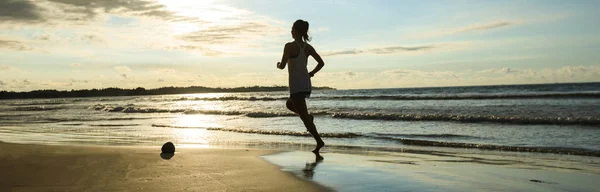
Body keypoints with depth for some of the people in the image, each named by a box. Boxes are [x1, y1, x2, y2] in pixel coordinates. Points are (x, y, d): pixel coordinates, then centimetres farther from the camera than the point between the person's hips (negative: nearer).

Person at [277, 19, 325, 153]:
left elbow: (282, 66, -14)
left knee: (304, 116, -2)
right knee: (289, 104, 30)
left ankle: (319, 141, -4)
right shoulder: (308, 47, 6)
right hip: (307, 85, 7)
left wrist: (278, 65, 8)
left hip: (296, 86, -7)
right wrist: (311, 74, 13)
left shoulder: (290, 46, -13)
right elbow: (321, 63, 4)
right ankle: (309, 117, 9)